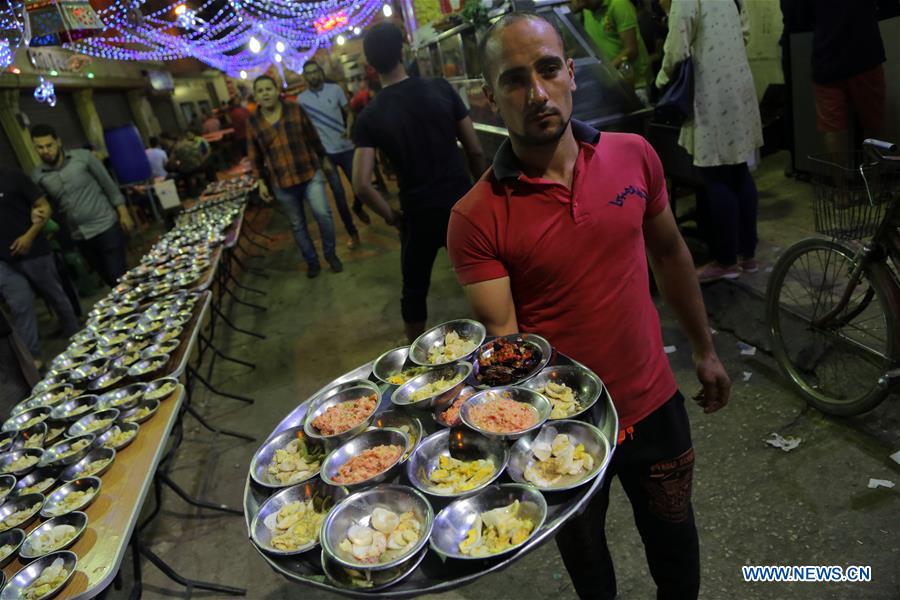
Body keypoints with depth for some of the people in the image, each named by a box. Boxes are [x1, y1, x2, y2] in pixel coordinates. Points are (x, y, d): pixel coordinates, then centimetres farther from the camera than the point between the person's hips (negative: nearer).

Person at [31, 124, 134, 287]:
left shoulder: (83, 157, -4)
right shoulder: (38, 176, 2)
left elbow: (109, 185, 0)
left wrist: (123, 213, -3)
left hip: (106, 227, -3)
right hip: (80, 237, 3)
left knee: (118, 278, -7)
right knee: (109, 280, 12)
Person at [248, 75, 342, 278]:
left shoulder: (295, 109, -2)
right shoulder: (253, 121, 0)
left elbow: (313, 137, 7)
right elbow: (255, 155, 6)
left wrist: (323, 159, 13)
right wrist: (261, 182, 3)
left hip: (310, 174, -1)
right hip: (282, 183, 1)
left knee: (323, 214, -15)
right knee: (297, 225, 9)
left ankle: (330, 253, 8)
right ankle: (312, 261, 26)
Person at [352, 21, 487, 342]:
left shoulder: (369, 117, -6)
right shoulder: (441, 89, -4)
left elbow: (362, 185, -12)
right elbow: (475, 151, -1)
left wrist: (391, 216, 3)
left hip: (418, 216, 0)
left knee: (415, 291, 20)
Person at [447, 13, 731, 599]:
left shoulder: (634, 156, -8)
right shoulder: (476, 218, -20)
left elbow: (669, 253, 6)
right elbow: (502, 338, -20)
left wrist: (705, 350, 13)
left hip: (654, 404, 3)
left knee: (675, 546, 26)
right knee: (584, 551, 26)